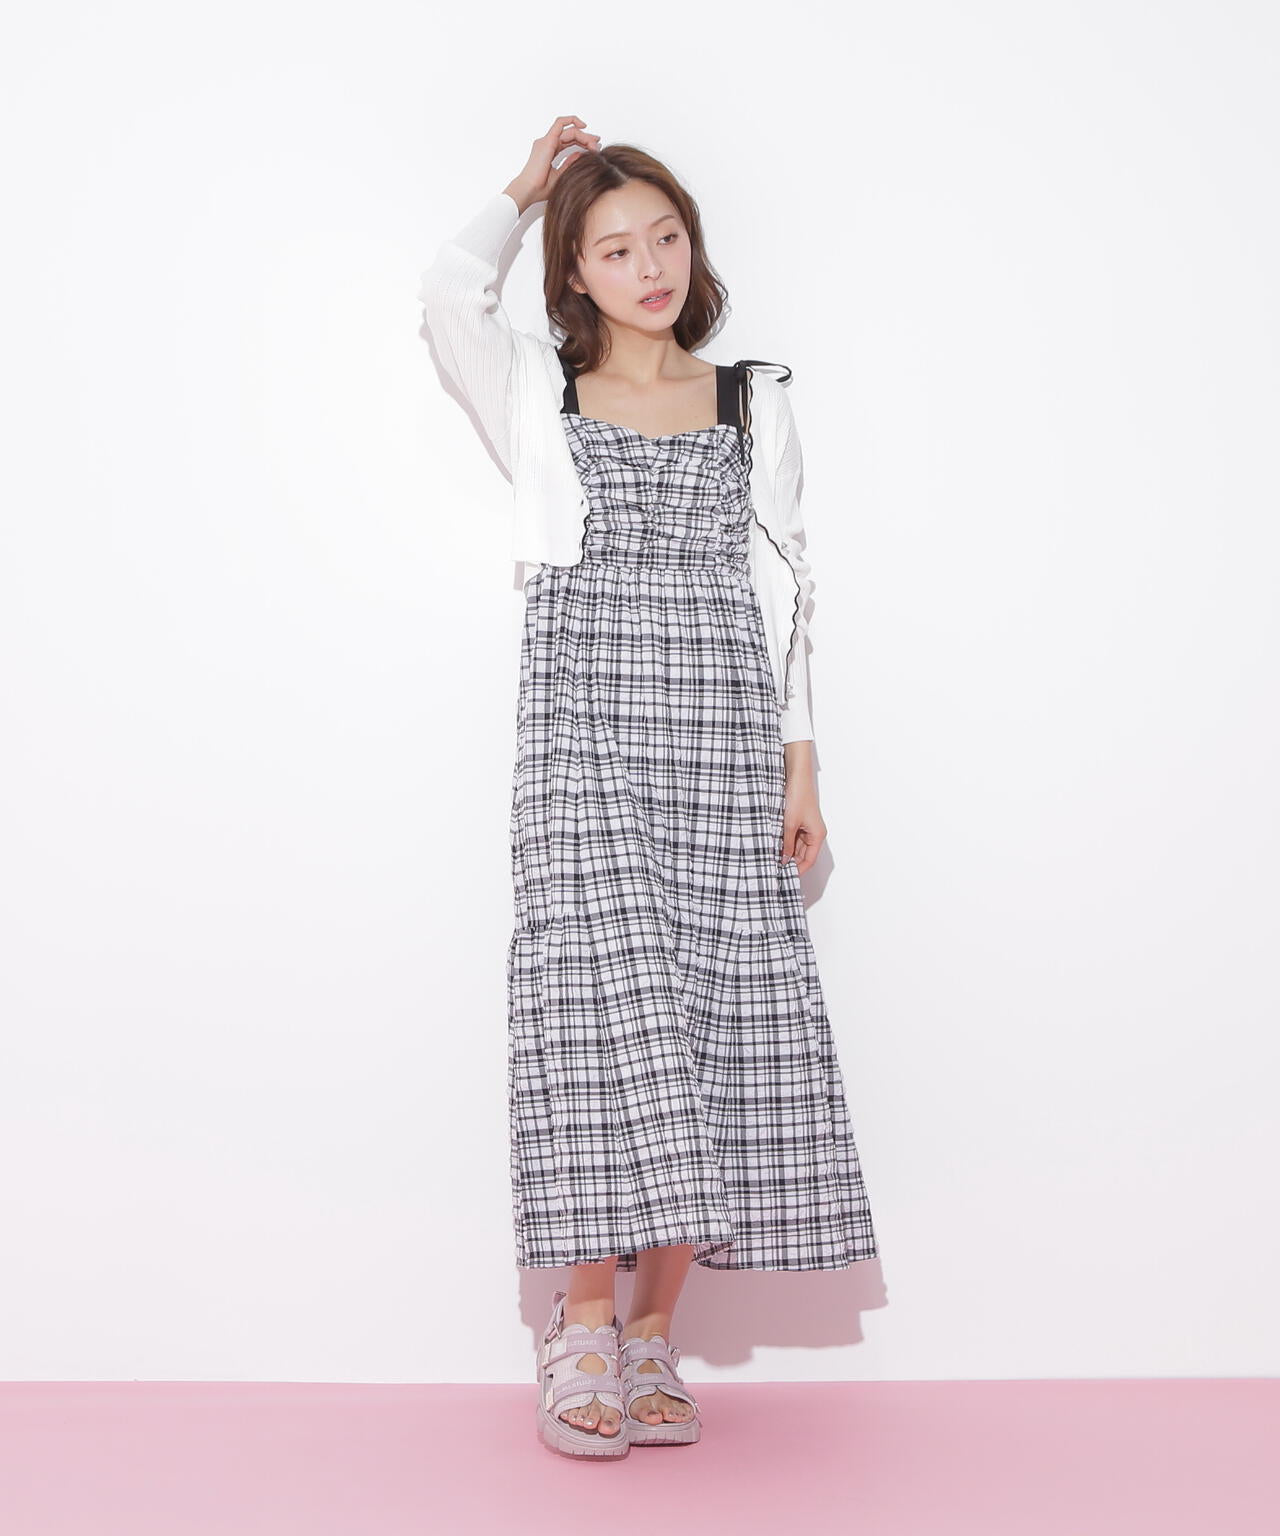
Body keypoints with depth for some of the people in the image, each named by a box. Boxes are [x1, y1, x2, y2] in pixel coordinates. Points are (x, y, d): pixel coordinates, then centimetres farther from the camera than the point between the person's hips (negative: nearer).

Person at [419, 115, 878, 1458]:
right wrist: (525, 187, 12)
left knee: (716, 1017, -4)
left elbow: (780, 588, 15)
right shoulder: (542, 398, 14)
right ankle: (582, 1327, -5)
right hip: (585, 733, -2)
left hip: (724, 739, 2)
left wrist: (798, 756, 7)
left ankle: (654, 1330, 4)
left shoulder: (753, 403, 17)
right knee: (602, 1007, -13)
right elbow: (450, 293, -4)